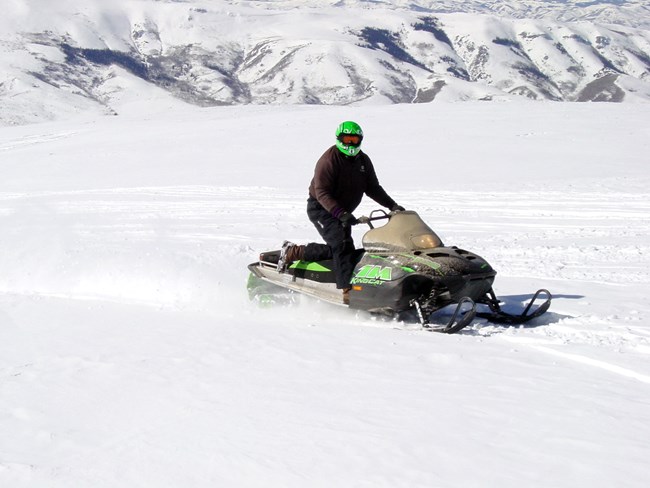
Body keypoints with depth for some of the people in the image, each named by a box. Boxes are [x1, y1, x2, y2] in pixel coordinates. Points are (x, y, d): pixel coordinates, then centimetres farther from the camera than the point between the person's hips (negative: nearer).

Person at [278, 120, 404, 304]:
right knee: (342, 243, -25)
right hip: (321, 209, -8)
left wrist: (392, 205, -8)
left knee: (335, 249, 4)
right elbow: (322, 193, -26)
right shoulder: (329, 160, -20)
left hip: (343, 211, 8)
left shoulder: (363, 161, 2)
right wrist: (340, 214, -40)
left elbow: (373, 188, 6)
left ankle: (292, 252, 20)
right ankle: (349, 290, -29)